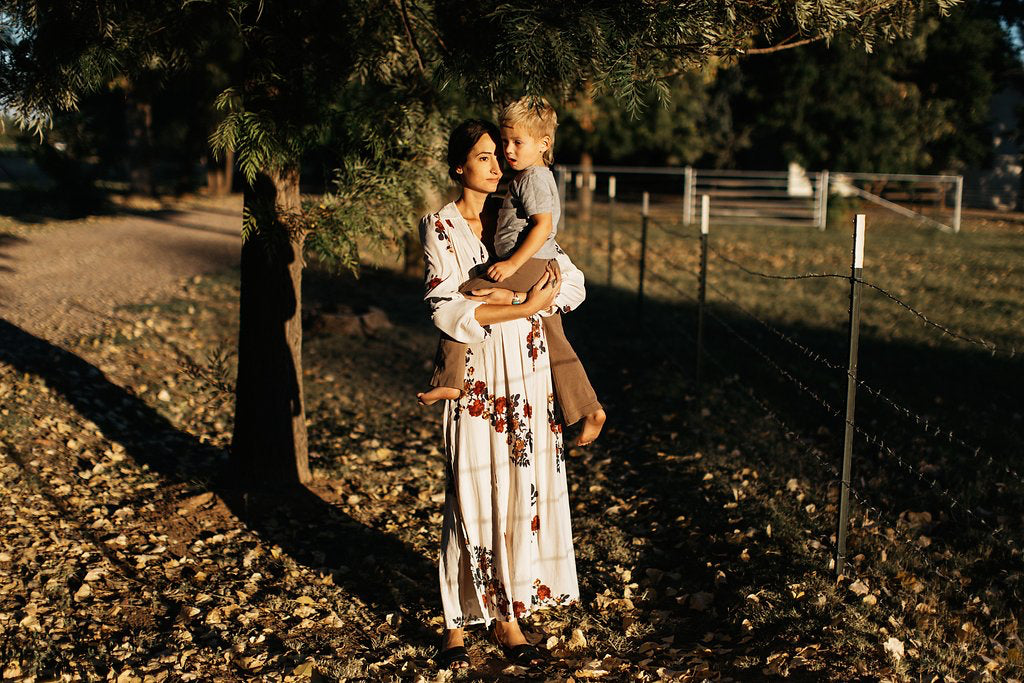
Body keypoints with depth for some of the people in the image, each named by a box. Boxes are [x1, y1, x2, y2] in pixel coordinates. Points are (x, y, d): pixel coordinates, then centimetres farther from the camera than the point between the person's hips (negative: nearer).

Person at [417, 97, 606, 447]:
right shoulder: (540, 176, 22)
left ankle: (449, 381, -10)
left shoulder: (533, 178, -10)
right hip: (544, 273, 10)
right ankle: (589, 409, 16)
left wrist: (513, 262, -24)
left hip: (529, 268, -10)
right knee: (555, 344, 13)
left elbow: (543, 225, -21)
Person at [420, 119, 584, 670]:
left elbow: (573, 284, 3)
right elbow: (445, 310, -15)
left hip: (526, 373, 4)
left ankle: (508, 614, 15)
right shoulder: (440, 227, -2)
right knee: (471, 497, -1)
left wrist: (511, 299, -12)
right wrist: (524, 306, -17)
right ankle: (458, 621, 12)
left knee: (524, 492, 4)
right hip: (475, 377, -4)